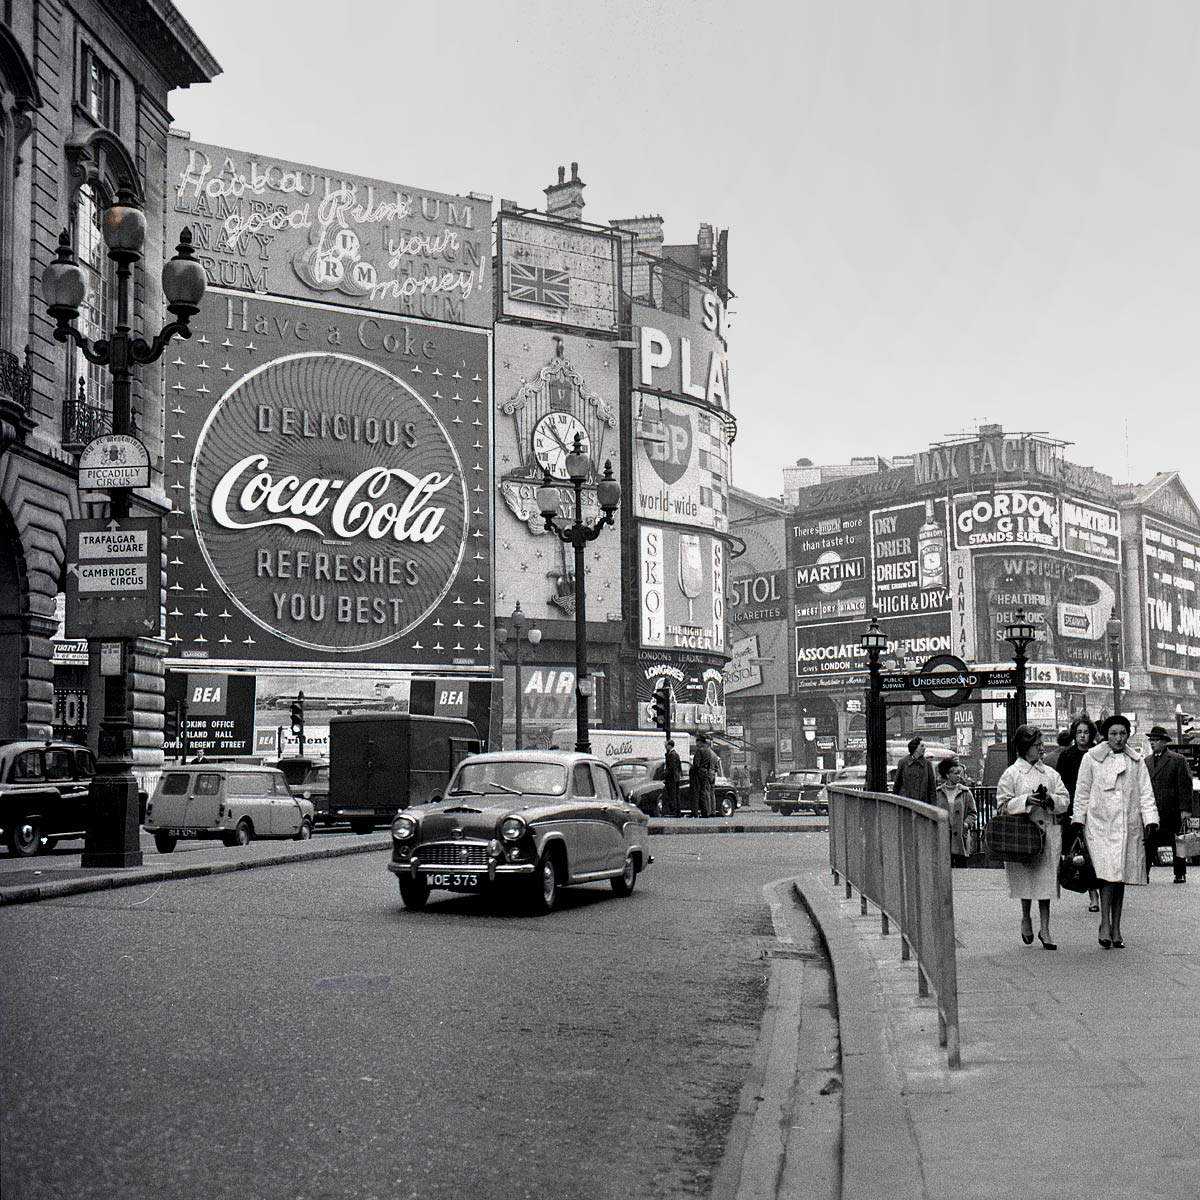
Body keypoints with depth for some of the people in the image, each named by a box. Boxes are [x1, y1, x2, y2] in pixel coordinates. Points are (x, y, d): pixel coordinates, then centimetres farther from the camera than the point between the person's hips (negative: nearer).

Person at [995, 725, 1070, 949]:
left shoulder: (1050, 773, 11)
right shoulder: (1011, 774, 0)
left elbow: (1065, 801, 9)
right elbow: (1002, 805, -4)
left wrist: (1050, 799, -11)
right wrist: (1026, 800, -17)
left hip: (1048, 833, 3)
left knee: (1046, 879, 0)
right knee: (1026, 879, 1)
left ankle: (1044, 929, 7)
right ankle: (1026, 918, 26)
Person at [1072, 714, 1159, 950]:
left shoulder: (1136, 761, 9)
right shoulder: (1091, 758, 1)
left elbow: (1146, 793, 8)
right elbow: (1082, 792, 6)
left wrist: (1150, 820, -4)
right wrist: (1078, 820, 4)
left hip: (1129, 826, 3)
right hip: (1100, 824, -3)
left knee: (1120, 877, 6)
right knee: (1108, 873, -15)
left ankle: (1116, 929, 14)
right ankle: (1105, 925, -7)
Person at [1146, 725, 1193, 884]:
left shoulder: (1178, 760, -1)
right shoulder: (1146, 761, 14)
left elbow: (1185, 786, -5)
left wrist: (1185, 809, -11)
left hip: (1172, 811, -4)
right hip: (1151, 811, 4)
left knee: (1177, 844, 6)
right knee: (1148, 844, -2)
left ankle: (1180, 874, 17)